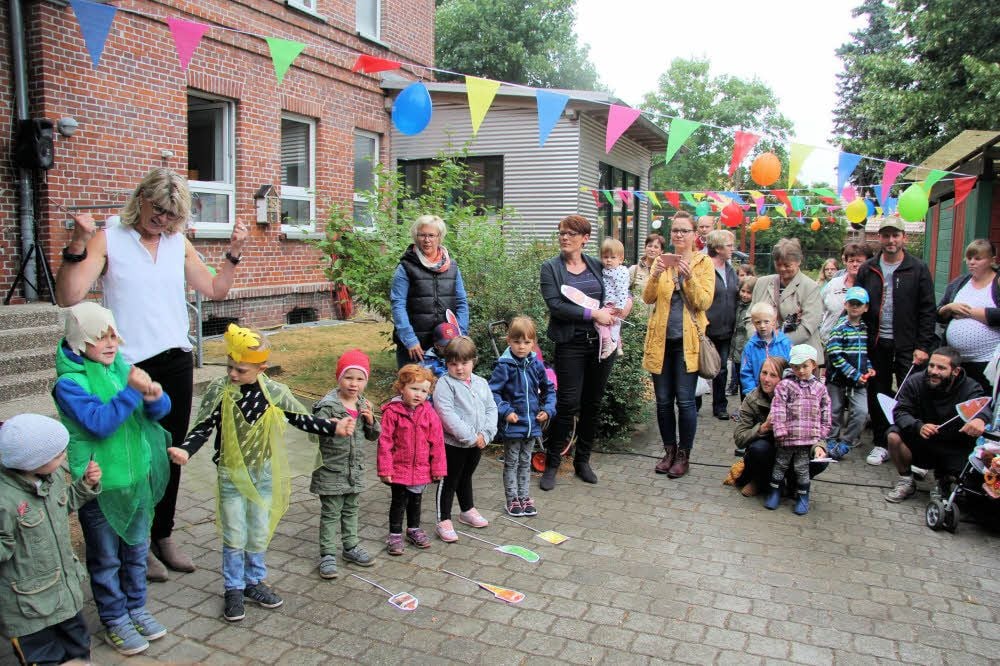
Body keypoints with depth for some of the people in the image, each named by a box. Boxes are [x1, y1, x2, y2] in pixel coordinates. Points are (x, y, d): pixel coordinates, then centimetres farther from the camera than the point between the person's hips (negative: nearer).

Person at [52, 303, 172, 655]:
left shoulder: (122, 366, -1)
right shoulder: (69, 382, -16)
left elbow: (156, 412, -2)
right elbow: (100, 423, -27)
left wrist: (155, 397, -24)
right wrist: (131, 390, -33)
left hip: (138, 478, 5)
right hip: (99, 486, -5)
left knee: (136, 550, 20)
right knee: (106, 559, 12)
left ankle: (136, 609, 38)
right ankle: (114, 622, 29)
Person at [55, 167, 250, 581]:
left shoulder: (179, 244, 9)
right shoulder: (108, 240, -5)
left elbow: (215, 290, 12)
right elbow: (68, 297, -15)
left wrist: (234, 252, 2)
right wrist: (77, 244, -25)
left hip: (177, 362, 4)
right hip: (130, 367, -4)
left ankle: (163, 535, 29)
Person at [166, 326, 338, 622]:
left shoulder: (275, 392, -10)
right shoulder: (219, 390, -14)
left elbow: (300, 419, 1)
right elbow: (202, 428, -6)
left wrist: (333, 428, -7)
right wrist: (185, 450, -24)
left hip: (264, 474, 2)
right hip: (232, 475, -1)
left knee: (259, 534, 12)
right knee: (234, 537, 5)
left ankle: (254, 582, 32)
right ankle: (233, 589, 24)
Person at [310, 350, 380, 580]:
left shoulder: (364, 404, 3)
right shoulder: (328, 405, -16)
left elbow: (373, 436, 9)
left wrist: (370, 420, -11)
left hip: (355, 469, 6)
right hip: (331, 470, -6)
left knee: (350, 510, 19)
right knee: (331, 512, 3)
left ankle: (351, 547, 32)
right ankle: (328, 555, 13)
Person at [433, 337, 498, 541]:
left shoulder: (481, 383, 4)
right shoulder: (445, 384, -15)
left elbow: (491, 409, 4)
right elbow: (447, 415, -23)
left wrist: (485, 434, -11)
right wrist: (469, 436, -23)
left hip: (477, 443, 6)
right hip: (453, 443, -6)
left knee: (466, 477, 25)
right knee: (449, 481, 4)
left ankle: (468, 510, 42)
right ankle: (444, 521, 14)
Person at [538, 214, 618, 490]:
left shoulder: (597, 266, 9)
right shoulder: (551, 268, 0)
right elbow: (554, 305, -13)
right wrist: (593, 314, -17)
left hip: (602, 342, 4)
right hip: (571, 343, -4)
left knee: (592, 403, 10)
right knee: (568, 404, -7)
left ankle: (582, 460, 25)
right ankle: (551, 464, 8)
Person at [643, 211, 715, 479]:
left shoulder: (704, 262, 1)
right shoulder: (662, 261, 9)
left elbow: (704, 302, -9)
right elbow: (648, 298, 1)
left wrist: (689, 276, -22)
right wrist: (656, 275, -17)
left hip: (688, 340, -3)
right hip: (661, 339, 3)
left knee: (685, 400, -3)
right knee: (663, 400, 8)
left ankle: (683, 455, 12)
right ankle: (669, 451, 23)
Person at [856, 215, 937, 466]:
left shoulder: (918, 269, -1)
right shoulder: (867, 270, 7)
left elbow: (928, 311, -3)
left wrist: (923, 346, -9)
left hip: (907, 346, -3)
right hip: (876, 344, 3)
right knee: (877, 396, 11)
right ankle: (880, 444, 23)